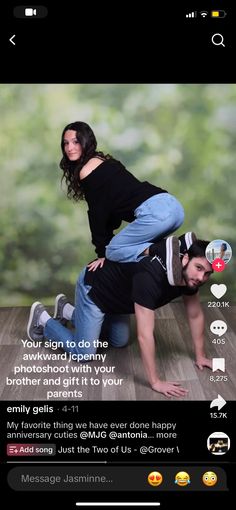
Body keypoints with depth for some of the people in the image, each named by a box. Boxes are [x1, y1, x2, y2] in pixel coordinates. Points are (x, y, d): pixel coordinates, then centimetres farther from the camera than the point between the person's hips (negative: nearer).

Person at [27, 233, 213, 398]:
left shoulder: (190, 275, -18)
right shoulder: (150, 277, -43)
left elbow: (196, 315, -3)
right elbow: (145, 335, -43)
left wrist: (200, 356, 0)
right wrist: (155, 382, -38)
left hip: (116, 289, 8)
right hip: (94, 286, -8)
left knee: (120, 342, 21)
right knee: (85, 354, -3)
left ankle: (66, 309, 35)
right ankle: (42, 318, 19)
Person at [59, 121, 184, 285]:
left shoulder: (86, 171, 0)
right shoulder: (104, 161, 28)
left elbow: (97, 214, 2)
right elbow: (111, 211, 27)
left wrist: (102, 253, 11)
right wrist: (105, 244, 27)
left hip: (155, 212, -9)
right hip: (172, 204, 9)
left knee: (113, 252, 3)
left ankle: (162, 250, -18)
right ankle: (183, 244, 6)